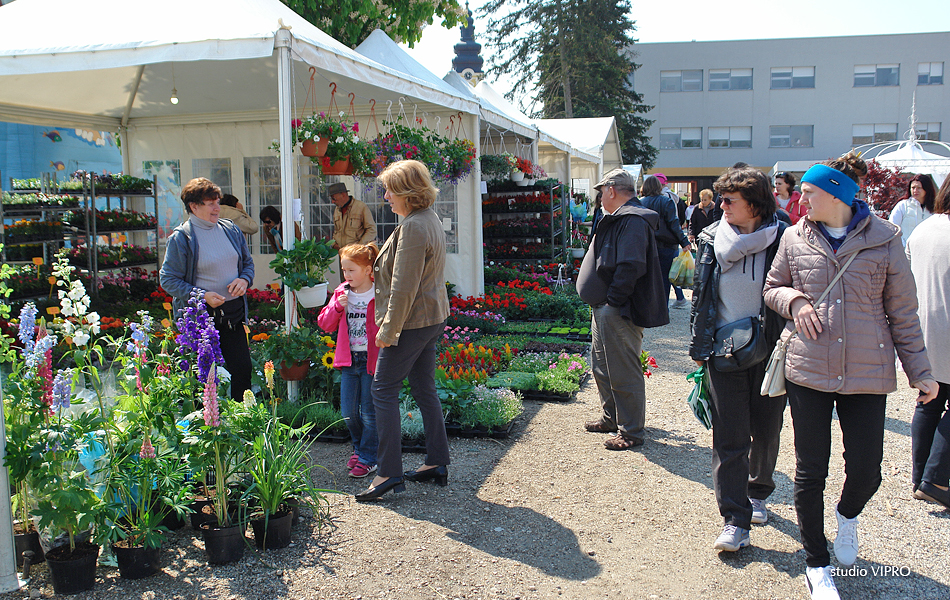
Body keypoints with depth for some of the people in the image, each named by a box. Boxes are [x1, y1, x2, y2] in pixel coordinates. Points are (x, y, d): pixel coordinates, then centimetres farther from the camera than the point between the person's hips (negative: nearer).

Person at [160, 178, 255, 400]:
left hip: (233, 312, 5)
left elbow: (248, 262, 19)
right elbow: (168, 279, -9)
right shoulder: (180, 238, -7)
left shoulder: (231, 230, 9)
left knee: (243, 369, 6)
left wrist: (244, 279, -3)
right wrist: (202, 296, -19)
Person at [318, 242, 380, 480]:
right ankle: (359, 448, 32)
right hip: (348, 360, 5)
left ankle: (368, 458, 16)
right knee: (348, 412, 9)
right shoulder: (341, 293, 6)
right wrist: (337, 306, -9)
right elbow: (325, 324, 8)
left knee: (369, 412, 2)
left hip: (372, 360, -5)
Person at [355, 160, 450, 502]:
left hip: (413, 321, -10)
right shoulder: (430, 218, 12)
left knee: (384, 390, -2)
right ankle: (437, 464, 22)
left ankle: (389, 471, 2)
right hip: (432, 317, 10)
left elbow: (404, 288, -22)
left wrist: (389, 330, -16)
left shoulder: (413, 227, -20)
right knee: (425, 390, 15)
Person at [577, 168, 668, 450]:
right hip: (605, 310, 11)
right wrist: (602, 303, 15)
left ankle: (631, 432, 9)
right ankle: (611, 418, 36)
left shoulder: (633, 221, -17)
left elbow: (631, 267, -26)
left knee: (624, 373, -2)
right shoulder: (618, 218, 16)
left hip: (620, 313, -11)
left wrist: (612, 301, -22)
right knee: (602, 367, 21)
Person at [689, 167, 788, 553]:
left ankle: (758, 492, 39)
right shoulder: (712, 239, 3)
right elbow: (700, 295, 9)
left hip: (769, 351, -1)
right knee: (729, 437, -1)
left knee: (766, 431, 13)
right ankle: (736, 520, 5)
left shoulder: (781, 240, -4)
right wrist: (699, 346, 8)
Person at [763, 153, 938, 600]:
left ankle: (848, 514, 40)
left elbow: (903, 311, 4)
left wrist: (920, 371, 4)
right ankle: (816, 564, 25)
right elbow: (772, 288, 15)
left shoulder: (884, 239, -2)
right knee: (810, 473, 6)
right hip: (808, 371, 1)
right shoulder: (795, 238, 2)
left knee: (865, 471, 2)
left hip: (867, 374, -1)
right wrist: (794, 300, -8)